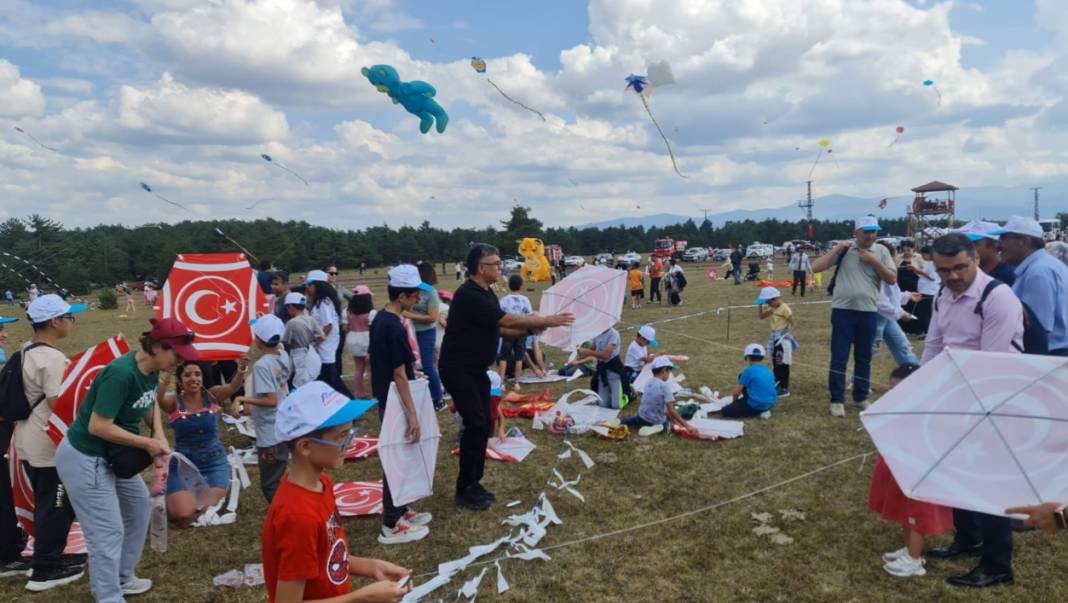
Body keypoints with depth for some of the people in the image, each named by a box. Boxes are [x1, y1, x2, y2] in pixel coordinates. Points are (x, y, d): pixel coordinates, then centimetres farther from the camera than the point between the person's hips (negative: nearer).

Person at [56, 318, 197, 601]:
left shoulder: (151, 370, -4)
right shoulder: (121, 373, -30)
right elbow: (98, 426, -29)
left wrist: (159, 434, 1)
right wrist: (148, 443, -20)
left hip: (111, 456, 10)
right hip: (84, 459, -9)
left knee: (138, 504, 20)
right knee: (108, 533, -5)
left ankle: (122, 578, 35)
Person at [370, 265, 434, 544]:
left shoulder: (380, 319, 7)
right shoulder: (394, 327, -23)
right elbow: (399, 375, -22)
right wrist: (412, 413, -19)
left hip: (385, 400, 10)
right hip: (395, 404, -10)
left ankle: (399, 511, 31)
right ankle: (391, 526, 10)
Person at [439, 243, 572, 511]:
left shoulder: (485, 294, 10)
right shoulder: (469, 295, -22)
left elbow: (499, 329, 12)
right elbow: (507, 320, -24)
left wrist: (531, 330, -3)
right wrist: (547, 321, -18)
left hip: (476, 369, 10)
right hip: (458, 369, -10)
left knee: (483, 425, 10)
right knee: (475, 425, -11)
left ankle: (474, 483, 21)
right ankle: (465, 490, 0)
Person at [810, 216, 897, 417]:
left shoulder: (881, 251, 4)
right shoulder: (844, 249, -3)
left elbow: (892, 279, -1)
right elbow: (816, 268, -8)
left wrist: (873, 261, -10)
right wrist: (837, 249, -13)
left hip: (868, 312, 3)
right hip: (843, 310, -2)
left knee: (864, 358, 14)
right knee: (839, 358, 0)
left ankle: (861, 396, 28)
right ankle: (837, 400, 10)